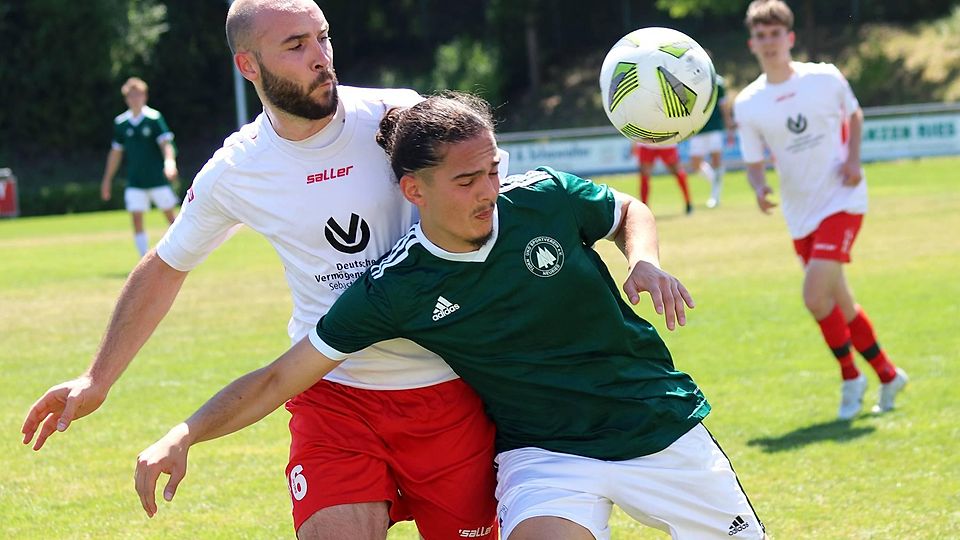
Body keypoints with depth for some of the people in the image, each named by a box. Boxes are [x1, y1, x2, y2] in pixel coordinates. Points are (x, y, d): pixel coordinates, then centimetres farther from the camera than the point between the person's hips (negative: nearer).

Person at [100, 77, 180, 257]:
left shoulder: (154, 117, -6)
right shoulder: (121, 122, 5)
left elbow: (165, 143, -14)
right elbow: (116, 152, 14)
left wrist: (170, 162, -33)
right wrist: (107, 180, 16)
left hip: (158, 178, -3)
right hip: (134, 181, 3)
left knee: (170, 216, 5)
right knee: (137, 219, -6)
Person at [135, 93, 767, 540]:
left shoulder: (543, 197, -12)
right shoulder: (393, 290, -16)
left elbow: (629, 211, 10)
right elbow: (279, 379, -12)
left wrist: (645, 262, -12)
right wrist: (184, 435, -24)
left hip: (661, 425, 2)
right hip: (544, 454, -2)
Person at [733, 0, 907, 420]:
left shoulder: (825, 78, -7)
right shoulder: (747, 105, -4)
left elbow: (853, 115, 11)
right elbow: (753, 162, 3)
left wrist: (853, 158, -5)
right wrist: (760, 188, -20)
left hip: (842, 200, -4)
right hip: (800, 214, 4)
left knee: (815, 294, -19)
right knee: (839, 303, 11)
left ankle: (850, 377, 1)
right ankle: (887, 374, 30)